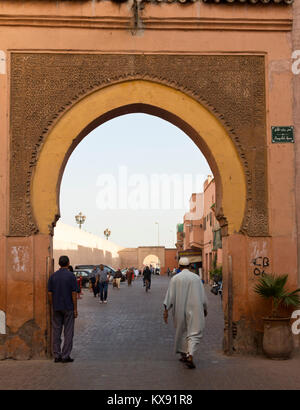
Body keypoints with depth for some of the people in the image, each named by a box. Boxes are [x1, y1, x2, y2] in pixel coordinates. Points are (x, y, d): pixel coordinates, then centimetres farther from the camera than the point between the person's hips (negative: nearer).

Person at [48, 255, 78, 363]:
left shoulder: (53, 276, 3)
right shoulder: (71, 276, -9)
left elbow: (49, 293, 3)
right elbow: (74, 293, -11)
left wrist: (52, 307, 12)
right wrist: (75, 309, -5)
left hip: (56, 308, 4)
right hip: (68, 308, -4)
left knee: (56, 331, 9)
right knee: (68, 332, 3)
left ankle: (57, 356, 11)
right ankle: (65, 356, 3)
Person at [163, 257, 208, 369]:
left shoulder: (175, 278, -3)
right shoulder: (196, 278, -2)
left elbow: (170, 295, -7)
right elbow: (203, 296, 3)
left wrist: (166, 310, -5)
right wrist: (205, 309, 16)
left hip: (180, 310, 1)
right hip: (194, 309, -1)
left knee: (182, 331, 19)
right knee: (194, 332, 0)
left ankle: (184, 355, 29)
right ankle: (190, 356, -17)